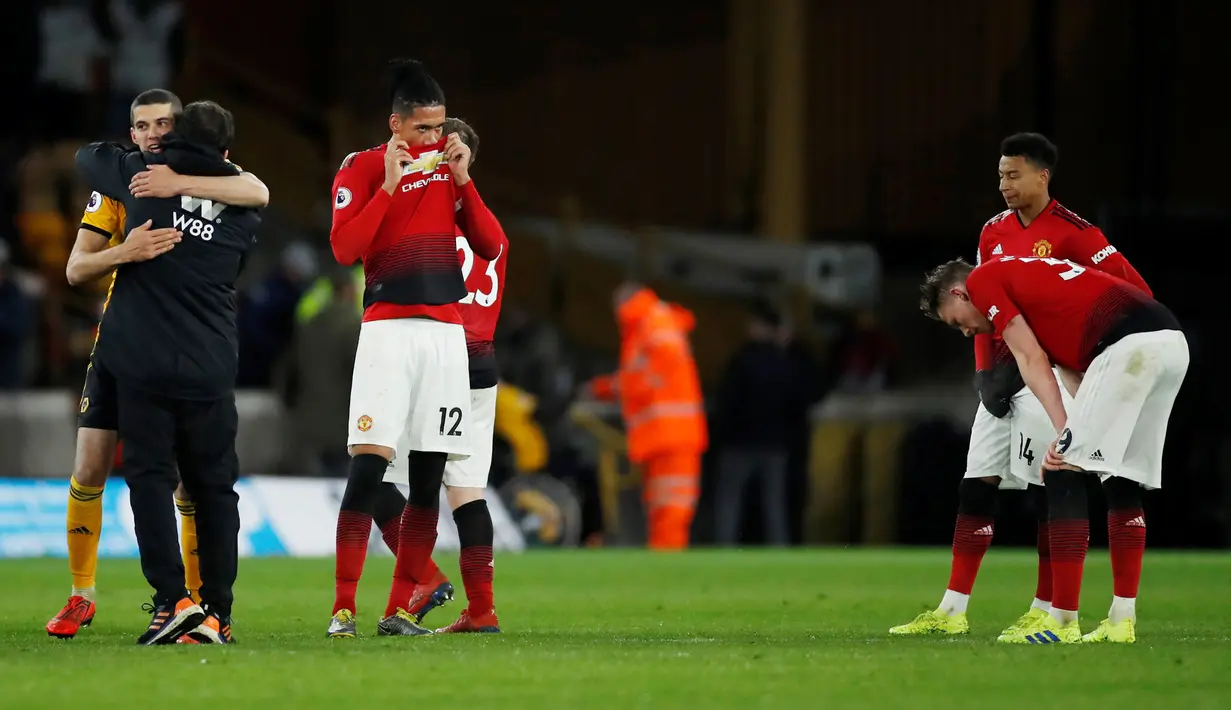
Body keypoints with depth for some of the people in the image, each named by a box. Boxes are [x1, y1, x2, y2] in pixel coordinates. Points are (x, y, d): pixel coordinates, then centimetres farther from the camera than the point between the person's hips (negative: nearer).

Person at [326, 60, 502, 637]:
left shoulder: (449, 163, 13)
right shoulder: (362, 168, 0)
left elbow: (491, 248, 9)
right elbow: (344, 248, -13)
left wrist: (463, 181, -1)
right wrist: (389, 184, -15)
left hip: (446, 331, 5)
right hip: (388, 328, -5)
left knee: (428, 480, 2)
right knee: (367, 467, -15)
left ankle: (398, 611, 7)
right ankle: (343, 610, -14)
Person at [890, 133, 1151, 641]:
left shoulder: (1071, 233, -11)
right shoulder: (994, 233, 11)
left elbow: (1134, 292, -13)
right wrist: (985, 372, 3)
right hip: (1002, 374, 7)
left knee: (1044, 491, -7)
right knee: (976, 487, 5)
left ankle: (1046, 613, 0)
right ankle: (951, 612, 8)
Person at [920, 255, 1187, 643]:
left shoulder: (983, 280, 9)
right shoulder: (1021, 274, 33)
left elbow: (1033, 361, -1)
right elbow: (1069, 365, 19)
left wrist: (1064, 431, -7)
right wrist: (1076, 429, 5)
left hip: (1128, 344, -9)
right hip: (1173, 342, 9)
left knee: (1063, 473, -2)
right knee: (1124, 480, 17)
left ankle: (1063, 621, -3)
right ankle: (1122, 620, 16)